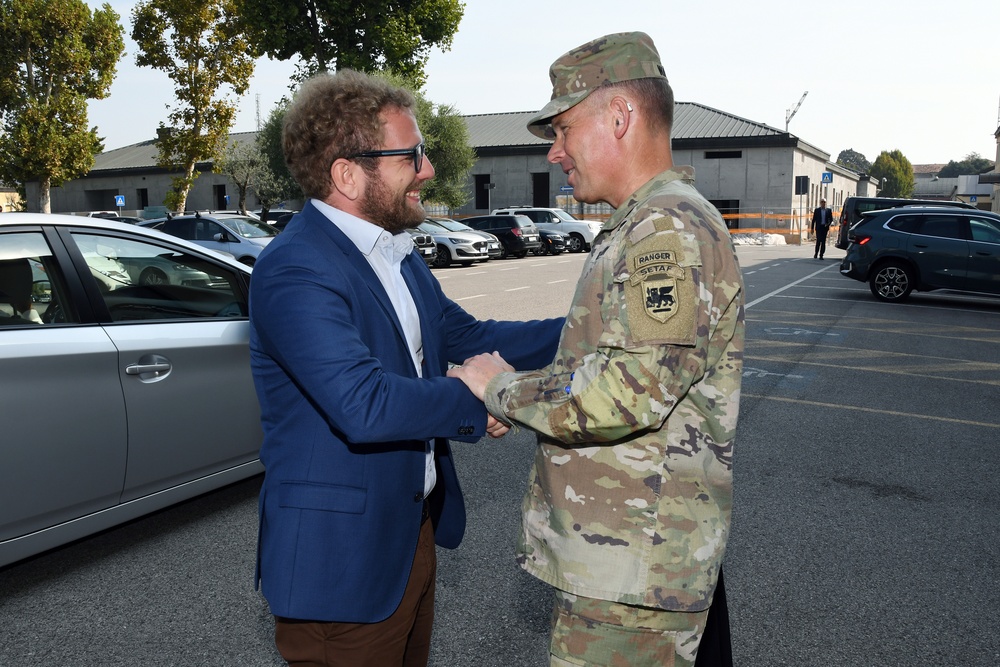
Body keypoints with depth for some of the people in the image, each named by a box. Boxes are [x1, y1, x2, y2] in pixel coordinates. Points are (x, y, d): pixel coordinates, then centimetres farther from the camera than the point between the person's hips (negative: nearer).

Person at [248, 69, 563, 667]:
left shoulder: (398, 255, 7)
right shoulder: (295, 270, -24)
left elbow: (469, 336, 11)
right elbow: (364, 405, -34)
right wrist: (474, 402, -19)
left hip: (414, 534, 9)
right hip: (341, 558, -9)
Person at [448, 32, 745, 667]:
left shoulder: (671, 227, -18)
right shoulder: (645, 226, 16)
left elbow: (631, 391, -29)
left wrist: (503, 388, -15)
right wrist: (522, 389, 7)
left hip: (635, 564, -10)